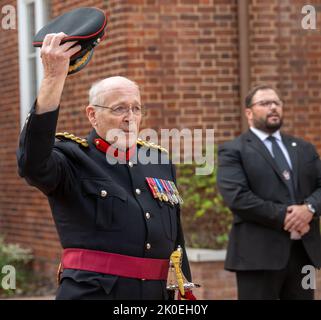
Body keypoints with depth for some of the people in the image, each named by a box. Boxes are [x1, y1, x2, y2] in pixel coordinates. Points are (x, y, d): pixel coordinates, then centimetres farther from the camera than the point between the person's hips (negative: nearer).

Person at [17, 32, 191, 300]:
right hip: (92, 291, -5)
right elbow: (33, 164, -26)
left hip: (158, 293, 5)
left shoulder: (160, 160, 14)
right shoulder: (72, 159, -2)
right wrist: (53, 77, -29)